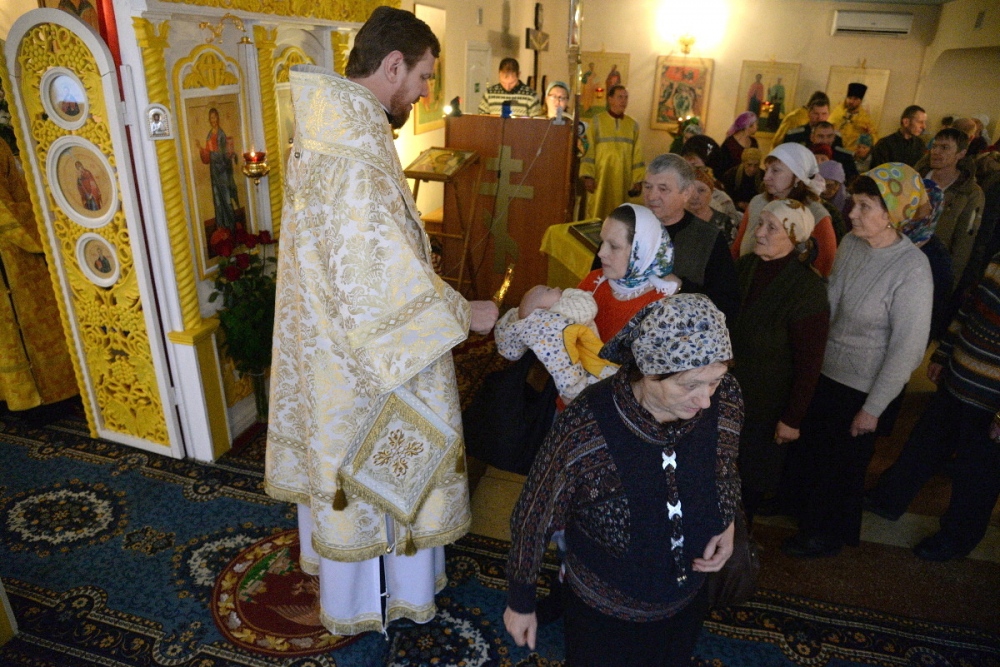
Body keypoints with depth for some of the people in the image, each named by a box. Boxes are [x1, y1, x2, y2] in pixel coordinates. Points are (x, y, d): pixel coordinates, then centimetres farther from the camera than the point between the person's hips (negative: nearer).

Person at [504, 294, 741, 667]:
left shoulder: (725, 401, -21)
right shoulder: (584, 431, -34)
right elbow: (533, 520, -18)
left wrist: (727, 524, -14)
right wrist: (520, 602, -5)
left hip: (687, 605, 5)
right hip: (604, 615, -4)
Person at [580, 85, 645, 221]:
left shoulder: (633, 125, 10)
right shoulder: (597, 121, 1)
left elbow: (637, 154, 9)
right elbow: (588, 150, -4)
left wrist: (638, 179, 3)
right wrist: (588, 175, -13)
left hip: (623, 179, 3)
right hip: (600, 177, -3)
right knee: (597, 214, -1)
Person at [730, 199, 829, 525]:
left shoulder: (807, 287, -22)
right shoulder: (746, 265, -5)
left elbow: (809, 363, -17)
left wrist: (792, 419, -14)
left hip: (766, 405, -5)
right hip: (729, 390, 5)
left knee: (752, 475, 16)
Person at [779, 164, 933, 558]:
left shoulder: (912, 270, -23)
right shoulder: (850, 243, -6)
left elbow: (907, 348, -19)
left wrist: (873, 408, -14)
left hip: (861, 387, -5)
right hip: (822, 370, 5)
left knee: (842, 461, 16)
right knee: (806, 447, 23)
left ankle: (828, 534, 42)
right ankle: (802, 507, 52)